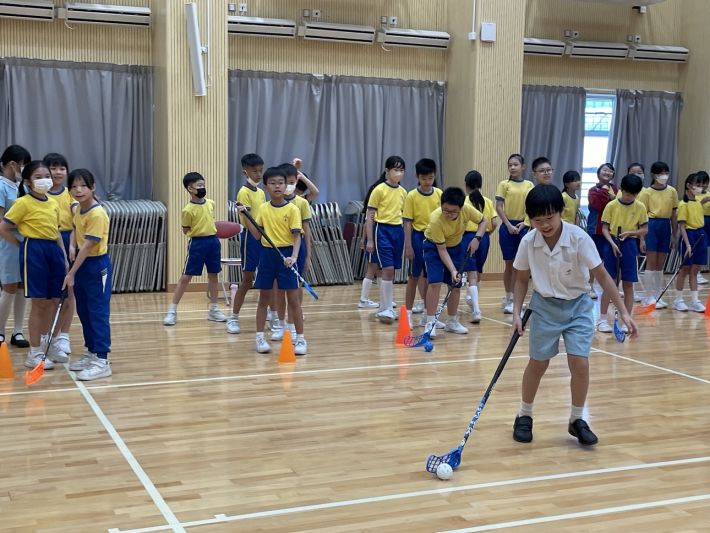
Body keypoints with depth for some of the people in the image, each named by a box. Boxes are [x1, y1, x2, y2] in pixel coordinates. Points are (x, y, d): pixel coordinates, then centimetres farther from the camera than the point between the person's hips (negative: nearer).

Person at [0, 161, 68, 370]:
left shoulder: (53, 203, 12)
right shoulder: (23, 203, -8)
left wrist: (64, 256, 13)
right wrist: (24, 246, -2)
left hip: (54, 250, 7)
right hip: (34, 251, -7)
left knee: (54, 302, 12)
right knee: (39, 304, -3)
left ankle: (49, 345, 28)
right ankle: (34, 353, 6)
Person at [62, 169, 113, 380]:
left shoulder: (96, 214, -21)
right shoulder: (78, 209, 6)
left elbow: (88, 246, -23)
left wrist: (71, 273, -22)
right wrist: (72, 247, 2)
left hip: (96, 266, -9)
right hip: (82, 264, 9)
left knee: (98, 312, -7)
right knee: (84, 312, 14)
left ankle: (102, 361, -4)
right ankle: (91, 353, 26)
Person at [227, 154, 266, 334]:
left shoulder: (261, 192, 12)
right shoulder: (244, 192, -11)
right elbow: (247, 220, -20)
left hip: (264, 238, 7)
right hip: (251, 238, -6)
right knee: (247, 280, -2)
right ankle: (233, 318, 7)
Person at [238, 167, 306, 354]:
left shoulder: (292, 209, -6)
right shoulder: (263, 209, 6)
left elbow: (297, 236, -9)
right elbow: (257, 234, 6)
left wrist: (294, 256, -24)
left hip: (286, 255, -3)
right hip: (267, 255, 4)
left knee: (293, 298, 0)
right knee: (264, 298, 10)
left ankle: (300, 339, 8)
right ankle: (259, 337, 18)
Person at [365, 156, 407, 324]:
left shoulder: (403, 192, 10)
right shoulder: (379, 190, -7)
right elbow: (370, 217, -7)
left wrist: (406, 238, 16)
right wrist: (369, 240, -11)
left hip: (398, 231, 6)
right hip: (382, 230, -6)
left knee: (390, 271, 10)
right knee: (387, 269, -12)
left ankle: (384, 308, 19)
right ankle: (385, 309, -5)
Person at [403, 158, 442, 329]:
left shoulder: (439, 194, 2)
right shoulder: (411, 196, -7)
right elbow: (408, 222, -6)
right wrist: (408, 245, -10)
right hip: (418, 237, -3)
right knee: (414, 276, 5)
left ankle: (428, 313, 20)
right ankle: (408, 313, 13)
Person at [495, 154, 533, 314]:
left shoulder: (529, 185, 6)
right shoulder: (504, 184, 0)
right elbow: (499, 207, -4)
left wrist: (523, 223, -9)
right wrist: (509, 225, -13)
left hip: (523, 227, 2)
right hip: (508, 227, -2)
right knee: (509, 264, 3)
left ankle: (512, 298, 8)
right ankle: (509, 297, 15)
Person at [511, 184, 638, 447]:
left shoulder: (579, 238, -23)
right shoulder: (528, 242, -16)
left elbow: (603, 276, -16)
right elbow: (522, 279, 0)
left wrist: (623, 312, -19)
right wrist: (516, 313, -7)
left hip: (578, 306, -1)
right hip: (545, 306, 1)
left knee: (580, 364, -9)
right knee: (538, 363, 7)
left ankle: (576, 420, 12)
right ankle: (524, 416, 26)